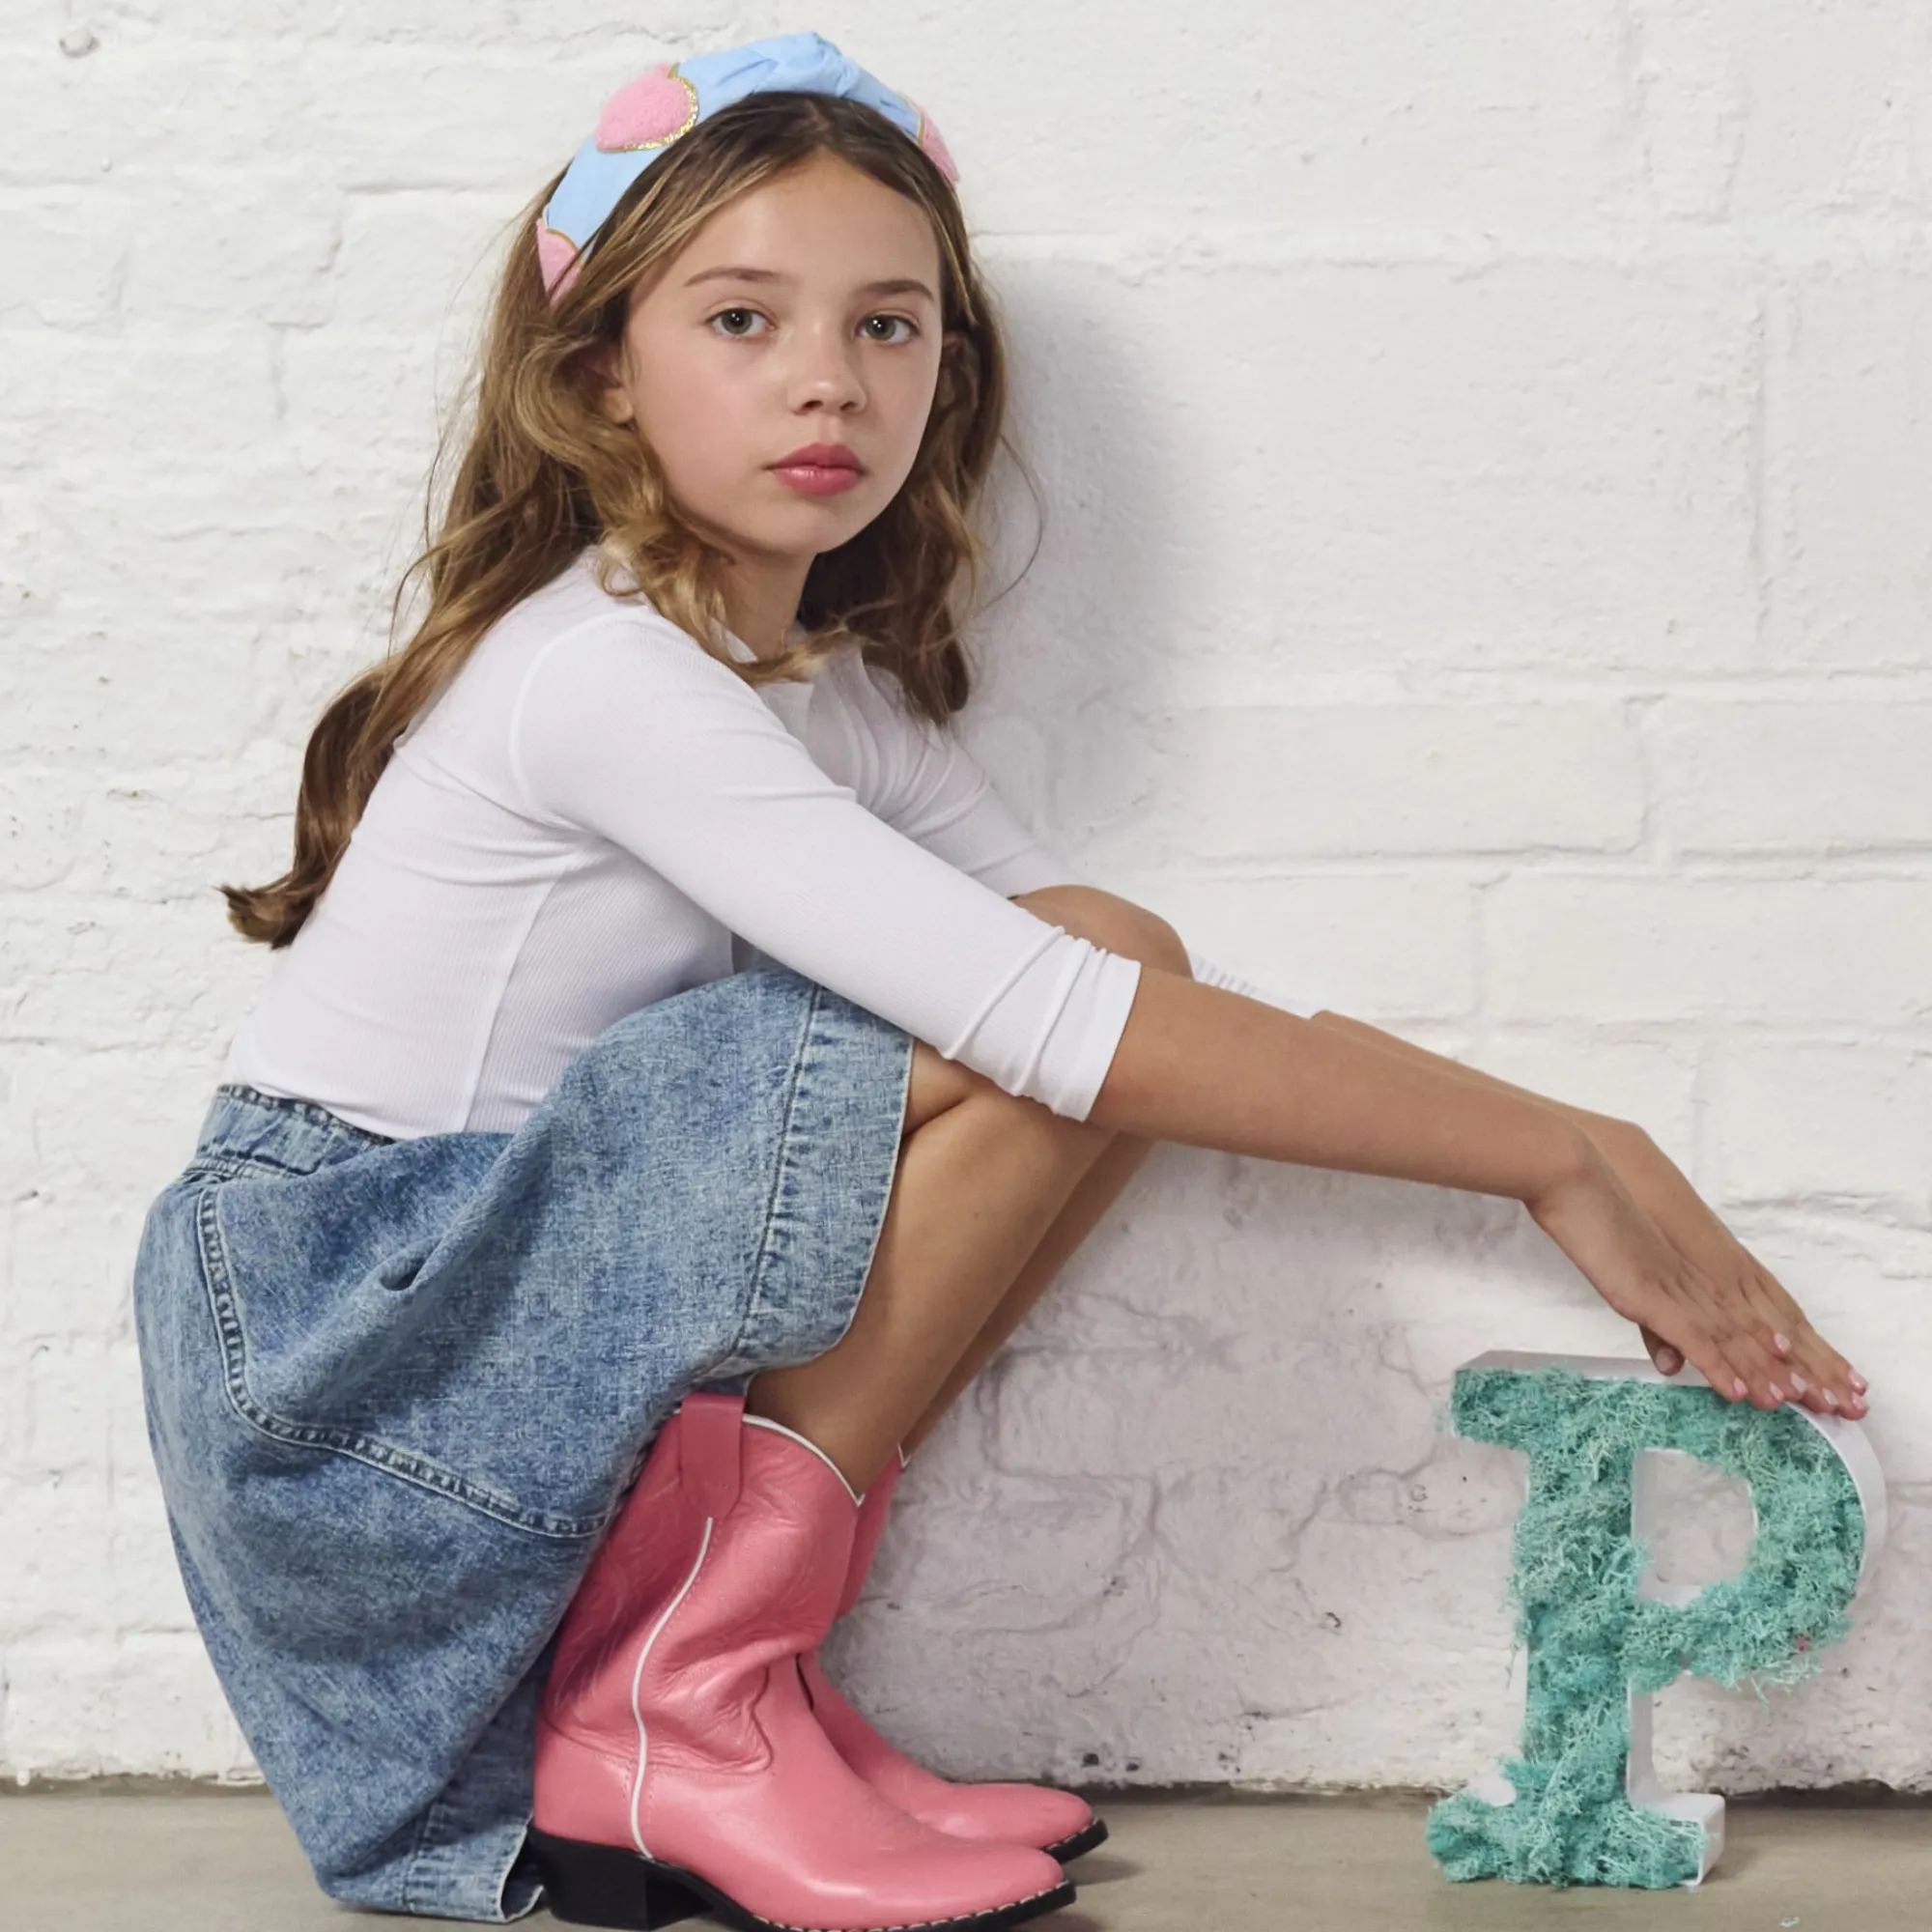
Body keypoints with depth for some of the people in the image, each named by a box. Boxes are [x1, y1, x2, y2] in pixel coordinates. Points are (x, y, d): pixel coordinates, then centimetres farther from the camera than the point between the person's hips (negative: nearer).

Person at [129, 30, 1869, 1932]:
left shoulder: (836, 695, 10)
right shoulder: (601, 672, -19)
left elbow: (1178, 995, 5)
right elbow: (1073, 1029, -27)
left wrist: (1581, 1147, -7)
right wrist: (1550, 1155, -21)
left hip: (536, 1308, 9)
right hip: (341, 1333, -9)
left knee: (1110, 945, -5)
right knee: (1046, 1017, -20)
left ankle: (656, 1696, -4)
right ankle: (692, 1708, -11)